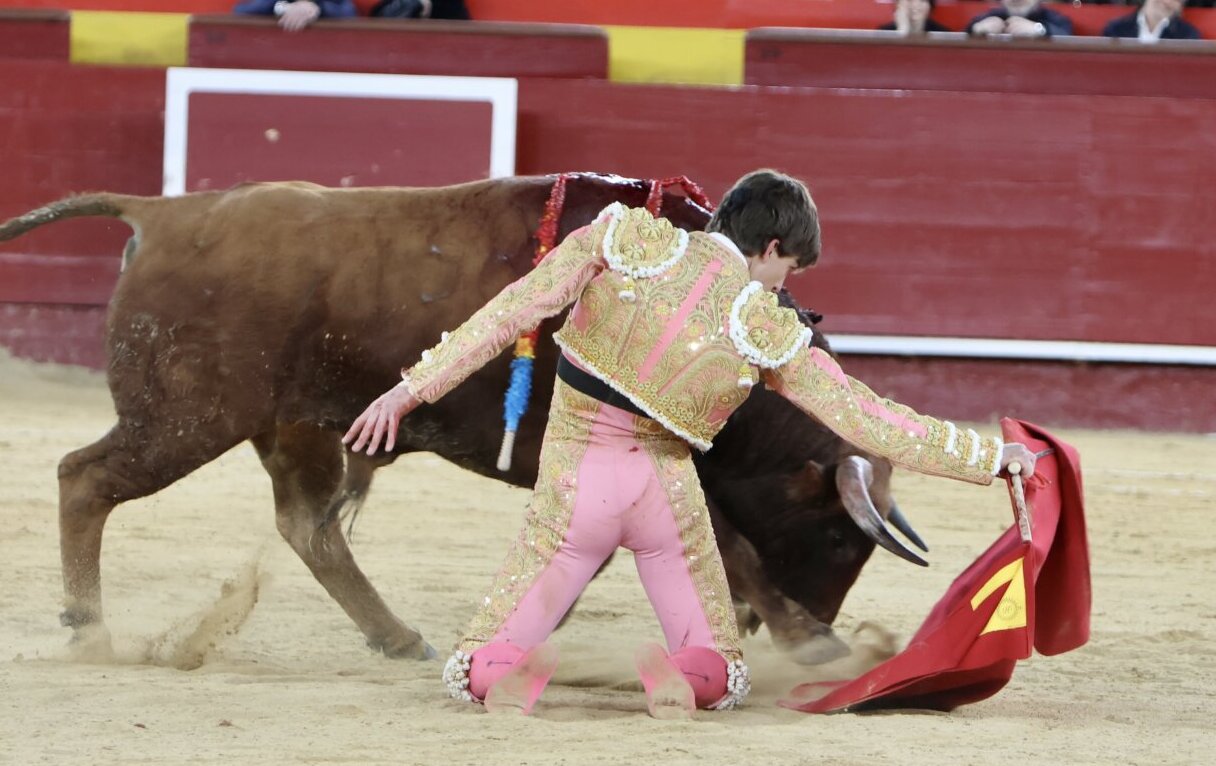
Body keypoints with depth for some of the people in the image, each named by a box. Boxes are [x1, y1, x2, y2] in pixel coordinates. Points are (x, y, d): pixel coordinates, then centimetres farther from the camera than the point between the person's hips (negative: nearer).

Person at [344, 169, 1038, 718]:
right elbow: (873, 422, -3)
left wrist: (411, 390, -5)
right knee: (723, 673, 18)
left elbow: (507, 315, -8)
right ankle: (683, 677, -20)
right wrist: (990, 455, 6)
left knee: (473, 672, 11)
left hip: (572, 491, 1)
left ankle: (512, 673, -28)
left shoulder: (620, 244, -5)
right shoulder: (771, 337, -5)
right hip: (666, 492, -1)